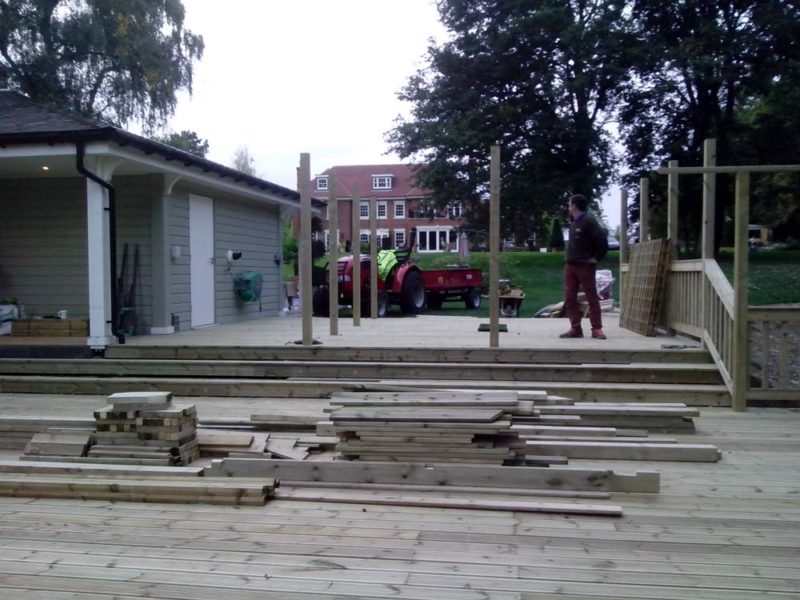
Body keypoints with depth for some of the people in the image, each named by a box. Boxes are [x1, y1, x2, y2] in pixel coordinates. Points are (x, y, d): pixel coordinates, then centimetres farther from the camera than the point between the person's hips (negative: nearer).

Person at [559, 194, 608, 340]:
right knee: (570, 298, 3)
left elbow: (602, 239, -17)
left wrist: (596, 258, -12)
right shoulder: (573, 223, 15)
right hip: (570, 265, 8)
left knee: (592, 298, -3)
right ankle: (575, 328, 7)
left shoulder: (588, 221, -10)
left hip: (585, 265, -8)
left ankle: (597, 329, -1)